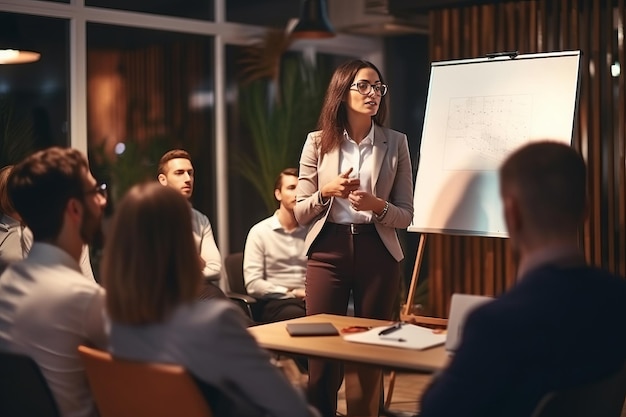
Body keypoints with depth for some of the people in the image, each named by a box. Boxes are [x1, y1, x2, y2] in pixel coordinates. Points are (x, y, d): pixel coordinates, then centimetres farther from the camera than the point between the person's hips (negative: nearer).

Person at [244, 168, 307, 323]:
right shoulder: (260, 231, 4)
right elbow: (253, 284, -4)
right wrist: (293, 293, -8)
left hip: (311, 299, 3)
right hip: (277, 303, -3)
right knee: (297, 315, -39)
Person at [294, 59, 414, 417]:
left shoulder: (396, 143, 2)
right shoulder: (318, 143, 2)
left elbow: (406, 215, 3)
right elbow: (300, 213, 4)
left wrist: (377, 205, -17)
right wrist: (326, 192, -14)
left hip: (377, 254, 0)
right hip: (328, 252, 0)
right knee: (322, 353, 1)